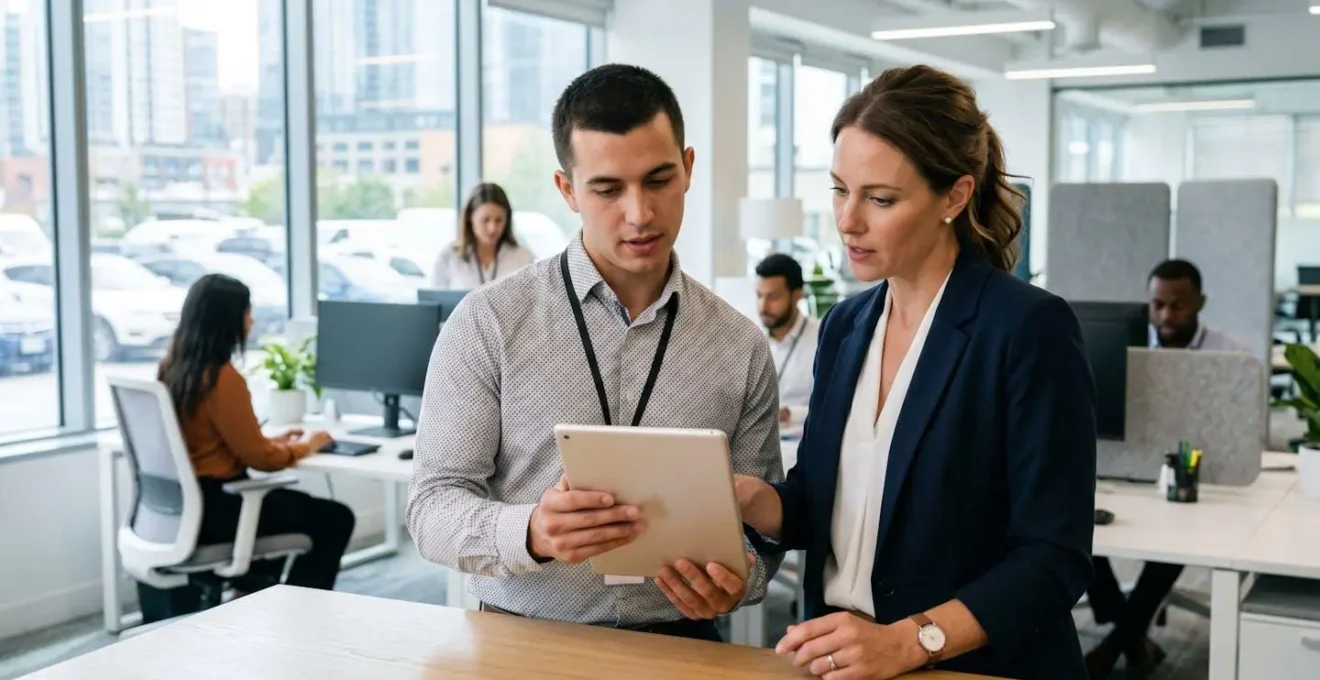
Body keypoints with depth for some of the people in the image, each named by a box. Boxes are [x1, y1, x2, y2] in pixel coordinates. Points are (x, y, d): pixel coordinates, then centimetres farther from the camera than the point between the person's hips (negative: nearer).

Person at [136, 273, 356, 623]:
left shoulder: (173, 367, 5)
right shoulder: (222, 378, -21)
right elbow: (258, 457, -15)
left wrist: (273, 440, 17)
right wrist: (304, 447, 3)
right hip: (212, 507, -9)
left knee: (280, 500, 33)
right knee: (335, 519, 1)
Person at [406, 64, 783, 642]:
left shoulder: (741, 348, 4)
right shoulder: (488, 322, -2)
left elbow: (762, 522, 10)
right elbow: (433, 505, -3)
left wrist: (738, 578, -13)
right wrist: (530, 534, -24)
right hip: (521, 643, -1)